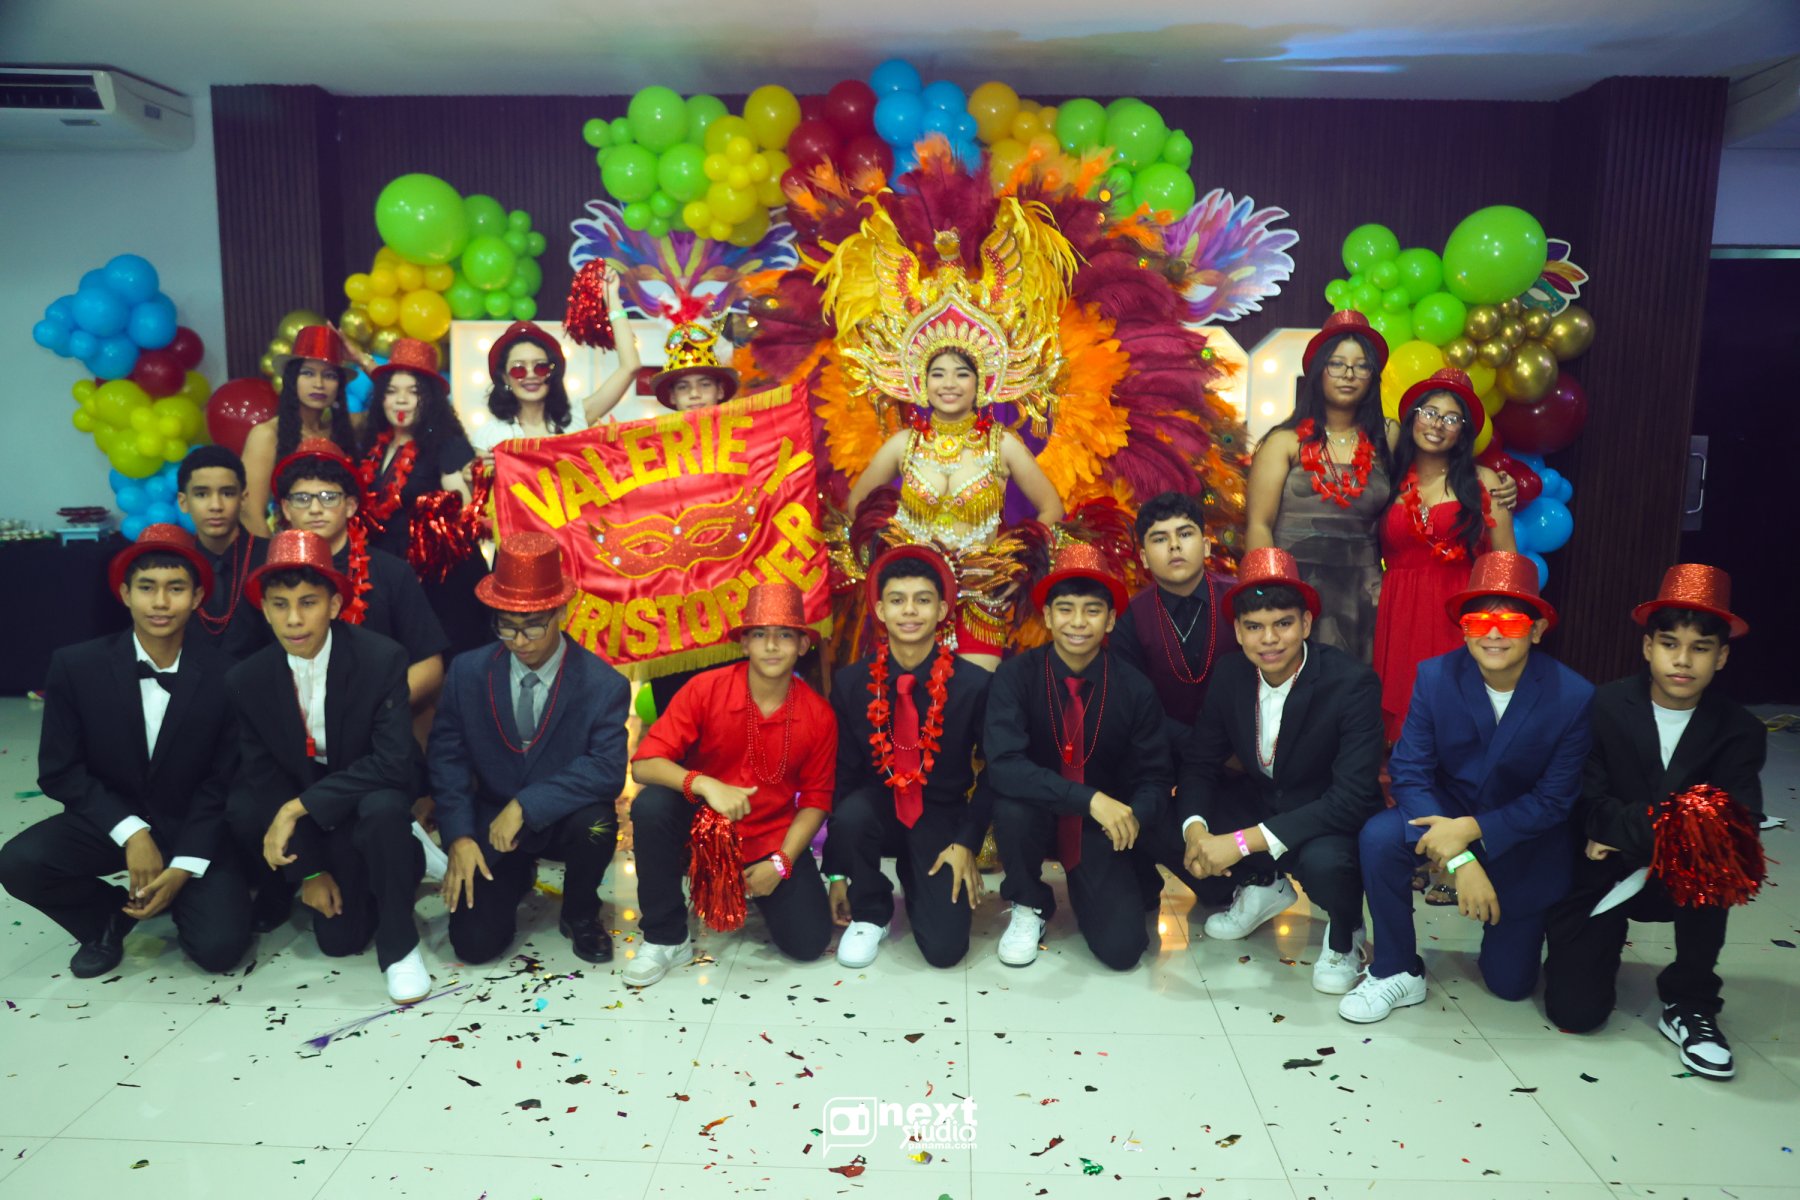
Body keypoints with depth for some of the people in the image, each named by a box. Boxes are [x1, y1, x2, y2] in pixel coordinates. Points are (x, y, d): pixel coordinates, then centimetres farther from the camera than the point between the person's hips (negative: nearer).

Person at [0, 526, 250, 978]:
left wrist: (184, 866, -17)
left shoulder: (224, 676, -14)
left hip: (192, 828, -1)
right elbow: (59, 771, -8)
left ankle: (181, 897, 18)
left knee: (219, 946, -19)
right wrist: (131, 833, -20)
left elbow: (223, 783, -7)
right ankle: (109, 918, 5)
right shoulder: (76, 665, -10)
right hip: (107, 822, 2)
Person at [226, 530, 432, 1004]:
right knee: (339, 939, -5)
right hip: (311, 823, 3)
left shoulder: (382, 659, -22)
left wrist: (300, 805, -31)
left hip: (373, 797, -3)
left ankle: (399, 945, -16)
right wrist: (309, 869, -8)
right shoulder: (246, 680, -11)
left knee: (382, 810, -38)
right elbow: (264, 777, -5)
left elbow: (394, 761, -28)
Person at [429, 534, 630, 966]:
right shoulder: (467, 672, -6)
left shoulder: (604, 686, -16)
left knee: (597, 824, -35)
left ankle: (580, 914, -1)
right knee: (474, 942, -13)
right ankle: (516, 877, 23)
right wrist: (459, 837, -13)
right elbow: (446, 758, -2)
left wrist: (526, 806, -30)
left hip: (561, 821, -2)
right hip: (491, 824, 2)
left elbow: (608, 771, -24)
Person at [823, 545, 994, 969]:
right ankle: (871, 915, -3)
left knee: (944, 948, -15)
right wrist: (837, 873, -6)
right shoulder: (850, 682, -8)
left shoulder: (974, 683, -12)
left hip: (942, 818, -1)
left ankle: (917, 875, 20)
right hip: (878, 806, 1)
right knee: (850, 815, -35)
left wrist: (967, 844, -10)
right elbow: (842, 773, -4)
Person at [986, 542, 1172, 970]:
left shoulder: (1135, 689, -12)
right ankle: (1029, 907, -3)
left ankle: (1101, 889, 22)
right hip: (1039, 815, 0)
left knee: (1121, 949, -15)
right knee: (1012, 805, -35)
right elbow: (1003, 765, -28)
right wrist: (1089, 798, -37)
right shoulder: (1016, 676, -17)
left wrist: (1133, 814, -29)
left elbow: (1155, 778, -5)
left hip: (1102, 826, 1)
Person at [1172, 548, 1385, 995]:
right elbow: (1200, 765, -3)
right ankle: (1261, 886, 15)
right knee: (1176, 816, -15)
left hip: (1336, 824, -5)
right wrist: (1194, 828, -26)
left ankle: (1344, 933, 1)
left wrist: (1242, 841, -36)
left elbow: (1352, 798, -31)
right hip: (1265, 804, 5)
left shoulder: (1352, 684, -26)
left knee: (1323, 861, -38)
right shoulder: (1231, 675, -10)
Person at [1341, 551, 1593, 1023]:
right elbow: (1409, 771, -19)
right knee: (1379, 837, -33)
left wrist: (1473, 830, -29)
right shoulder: (1434, 676, -18)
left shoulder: (1575, 697, -20)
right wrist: (1460, 860, -30)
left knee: (1511, 982, 4)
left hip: (1520, 837, 0)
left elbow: (1554, 800, -15)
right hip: (1446, 808, 0)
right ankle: (1397, 973, -12)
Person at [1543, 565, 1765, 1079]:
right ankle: (1605, 939, 23)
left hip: (1678, 880, 1)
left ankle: (1688, 1003, -13)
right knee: (1574, 1012, -13)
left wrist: (1628, 831, -28)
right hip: (1599, 876, -1)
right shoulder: (1604, 707, -12)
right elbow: (1588, 807, -16)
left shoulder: (1739, 731, -8)